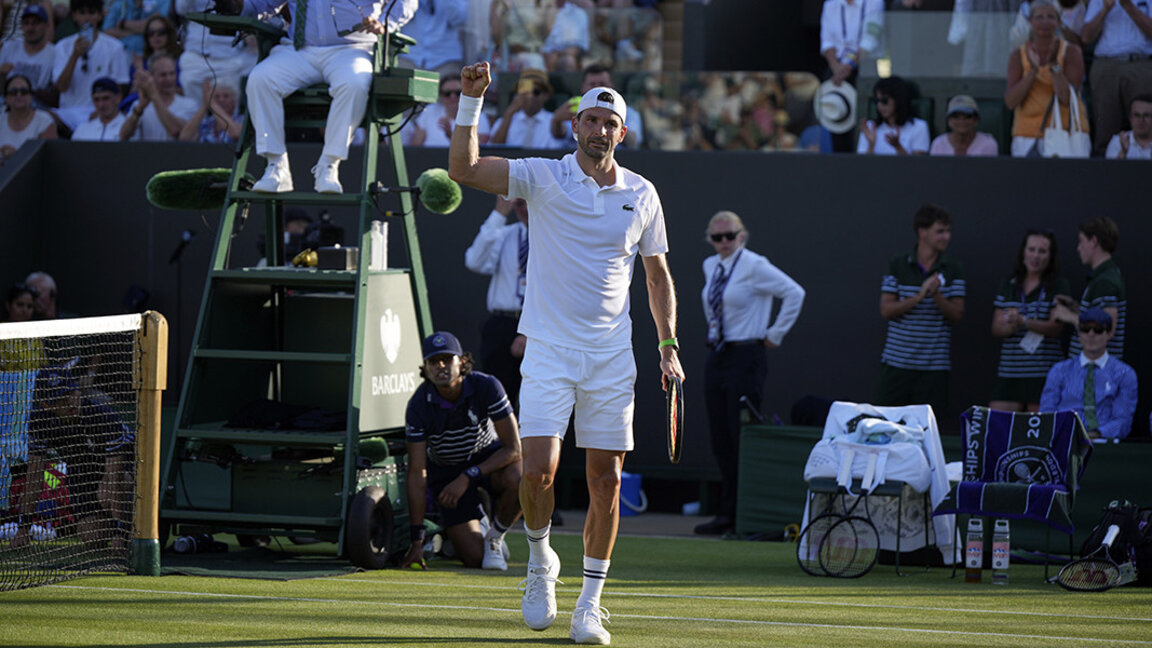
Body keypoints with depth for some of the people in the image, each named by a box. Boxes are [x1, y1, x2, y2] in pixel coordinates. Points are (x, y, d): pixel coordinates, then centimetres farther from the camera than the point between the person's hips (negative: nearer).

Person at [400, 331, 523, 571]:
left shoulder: (486, 387, -25)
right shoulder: (418, 406, -23)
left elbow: (513, 448, -23)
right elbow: (416, 473, -22)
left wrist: (468, 477, -33)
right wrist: (417, 540, -26)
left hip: (489, 455, 0)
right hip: (445, 469, 0)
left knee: (518, 481, -37)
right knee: (474, 558, -14)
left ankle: (494, 537, -7)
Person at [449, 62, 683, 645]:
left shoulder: (641, 196, 7)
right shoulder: (542, 177, -1)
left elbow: (657, 275, 16)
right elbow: (463, 169, -12)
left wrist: (668, 344, 8)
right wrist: (472, 100, -21)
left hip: (612, 358, 2)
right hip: (548, 351, -2)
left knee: (605, 480, 0)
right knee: (538, 471, -13)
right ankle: (539, 558, 16)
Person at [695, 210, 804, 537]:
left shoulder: (754, 266, -11)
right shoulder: (710, 267, 12)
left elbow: (794, 293, -13)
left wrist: (775, 335, -9)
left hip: (745, 357, -8)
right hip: (716, 357, 8)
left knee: (742, 437, -9)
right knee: (720, 438, 6)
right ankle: (727, 514, 10)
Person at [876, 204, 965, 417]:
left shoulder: (952, 270, 4)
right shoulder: (898, 265, 3)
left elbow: (956, 315, 1)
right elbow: (886, 310, -3)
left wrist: (936, 295, -18)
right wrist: (919, 297, -17)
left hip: (934, 366, 0)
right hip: (897, 362, 0)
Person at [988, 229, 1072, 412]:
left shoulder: (1059, 286, 2)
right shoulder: (1008, 285, 14)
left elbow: (1056, 327, -9)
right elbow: (996, 328, 11)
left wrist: (1024, 323, -25)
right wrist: (1010, 326, -13)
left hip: (1045, 374, -4)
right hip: (1008, 373, 4)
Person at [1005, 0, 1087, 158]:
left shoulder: (1071, 53, -1)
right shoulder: (1018, 56, 6)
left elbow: (1068, 100, -11)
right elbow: (1010, 102, -4)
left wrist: (1054, 65, -17)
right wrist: (1033, 70, -13)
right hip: (1027, 134, 2)